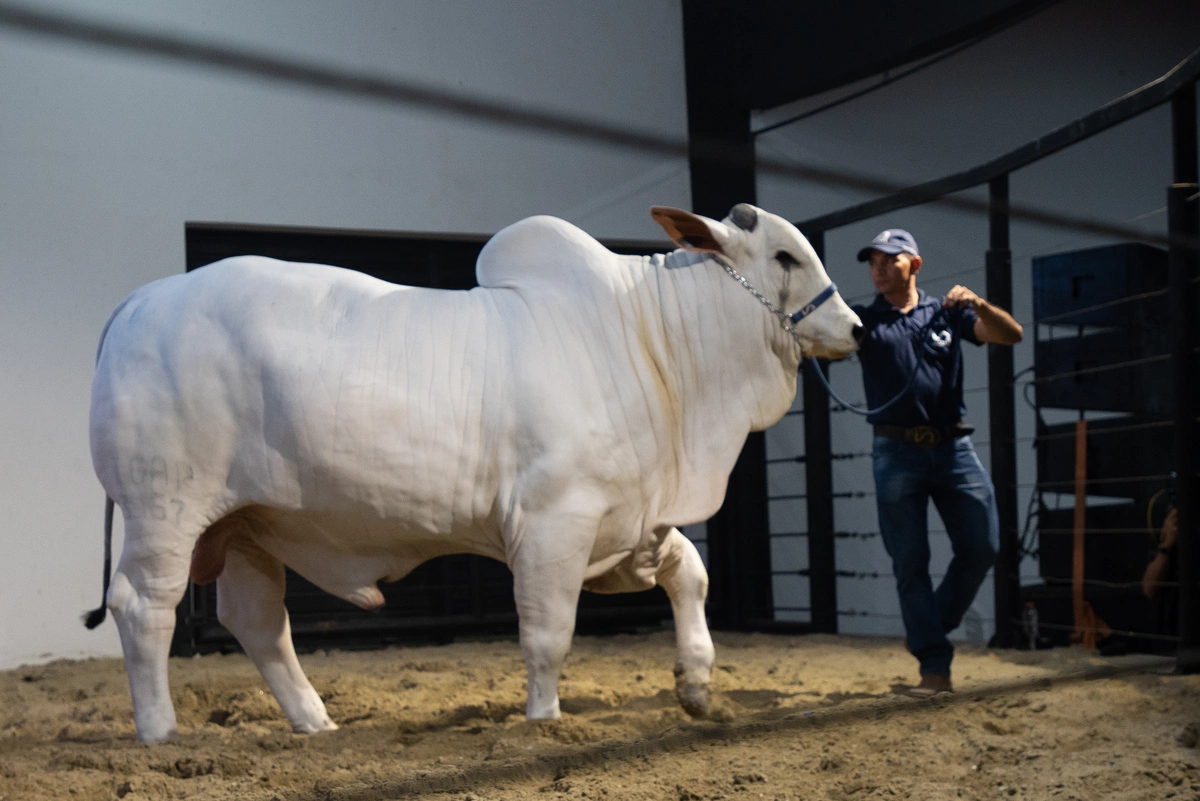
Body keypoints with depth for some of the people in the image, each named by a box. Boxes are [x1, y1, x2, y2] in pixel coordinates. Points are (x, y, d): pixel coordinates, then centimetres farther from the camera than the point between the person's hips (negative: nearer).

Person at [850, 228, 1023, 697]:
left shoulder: (946, 313, 12)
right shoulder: (864, 321, 8)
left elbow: (1011, 335, 4)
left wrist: (978, 306, -15)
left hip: (953, 447, 1)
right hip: (897, 452, -1)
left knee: (981, 545, -2)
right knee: (910, 562, -2)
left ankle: (931, 630, 19)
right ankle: (934, 665, 4)